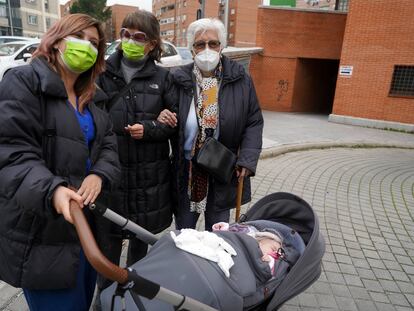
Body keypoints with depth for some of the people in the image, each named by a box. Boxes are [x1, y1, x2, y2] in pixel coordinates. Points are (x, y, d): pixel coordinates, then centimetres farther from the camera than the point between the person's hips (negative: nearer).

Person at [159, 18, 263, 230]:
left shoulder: (240, 79, -3)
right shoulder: (178, 80, -3)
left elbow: (254, 123, 0)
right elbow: (165, 115, 8)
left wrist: (248, 159, -11)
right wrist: (161, 119, -17)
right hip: (186, 174, 1)